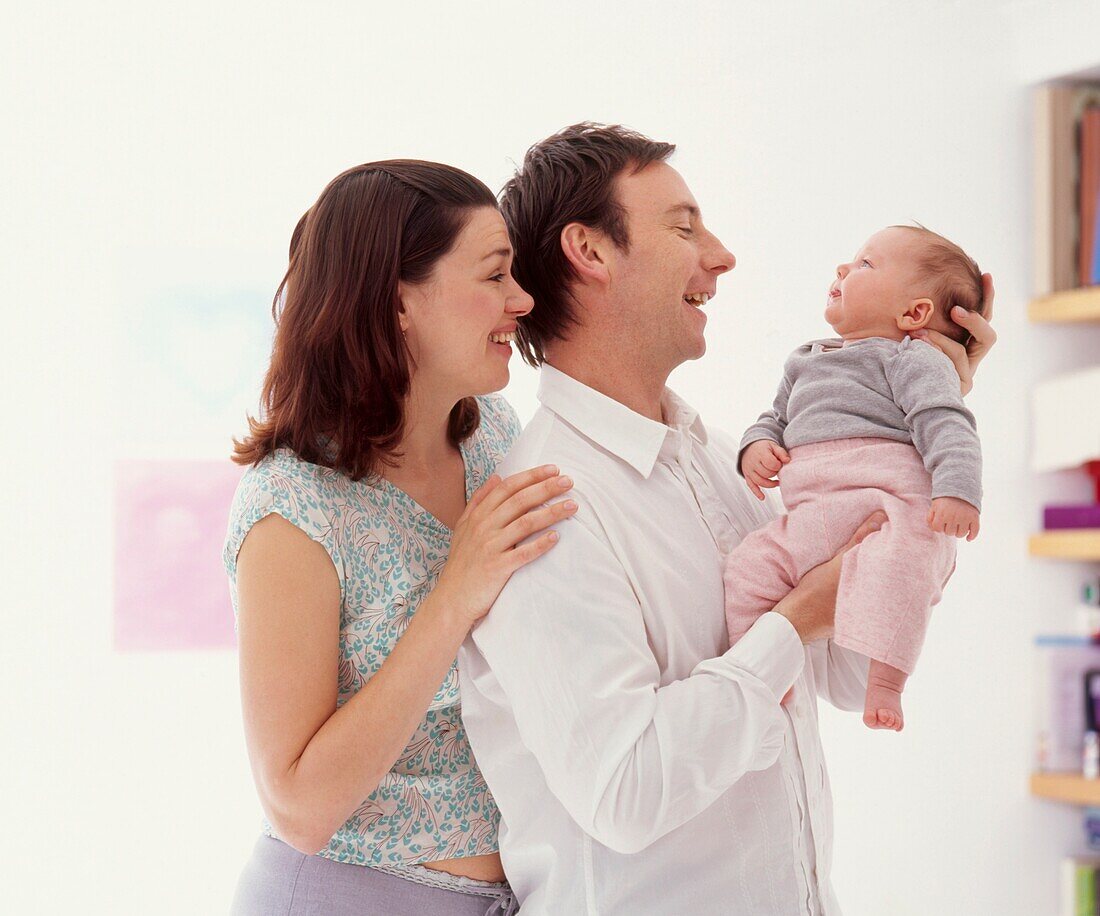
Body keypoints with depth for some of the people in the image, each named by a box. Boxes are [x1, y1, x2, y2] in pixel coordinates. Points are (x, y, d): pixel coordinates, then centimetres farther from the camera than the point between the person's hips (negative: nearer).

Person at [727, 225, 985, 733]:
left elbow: (946, 425, -7)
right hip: (815, 515, 7)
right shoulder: (804, 362, 30)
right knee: (750, 565, -14)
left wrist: (958, 491, -25)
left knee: (896, 559, -37)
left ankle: (885, 682, -36)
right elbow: (777, 416, 38)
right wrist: (757, 443, 12)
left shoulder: (913, 359, 6)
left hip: (895, 503, -7)